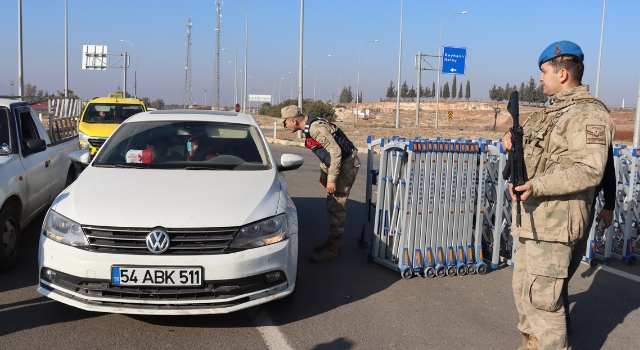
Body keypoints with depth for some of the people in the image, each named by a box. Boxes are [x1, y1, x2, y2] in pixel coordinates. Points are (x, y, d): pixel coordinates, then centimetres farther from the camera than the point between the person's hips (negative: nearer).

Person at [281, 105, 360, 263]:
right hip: (340, 163, 10)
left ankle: (332, 250, -2)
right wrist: (323, 174, 18)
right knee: (332, 205, 15)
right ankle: (331, 242, 25)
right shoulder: (309, 127, 8)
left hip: (347, 164, -10)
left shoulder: (316, 128, -23)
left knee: (337, 207, -7)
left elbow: (336, 151, -26)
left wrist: (332, 179, -23)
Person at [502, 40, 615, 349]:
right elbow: (529, 141, 29)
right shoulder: (552, 111, 16)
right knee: (523, 288, 17)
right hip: (531, 215, 10)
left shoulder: (588, 114, -13)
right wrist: (512, 137, 5)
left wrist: (538, 186, -31)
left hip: (554, 218, -10)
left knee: (542, 295, -8)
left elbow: (589, 170, -24)